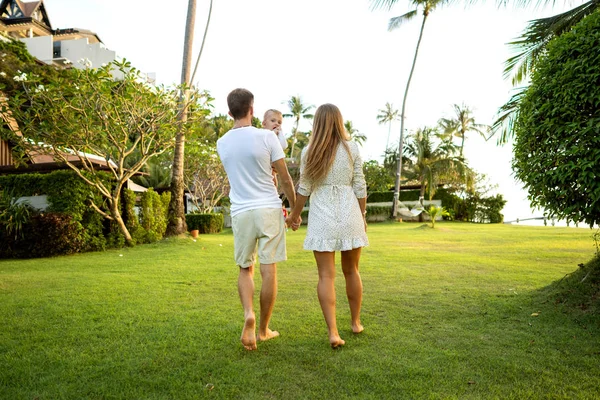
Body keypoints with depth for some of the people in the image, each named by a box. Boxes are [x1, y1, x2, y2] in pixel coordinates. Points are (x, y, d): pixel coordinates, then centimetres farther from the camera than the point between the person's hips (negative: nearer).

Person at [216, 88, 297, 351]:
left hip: (241, 212, 3)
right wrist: (295, 208, 11)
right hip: (269, 209, -3)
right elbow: (285, 178, -2)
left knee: (245, 269, 16)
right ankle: (263, 329, 17)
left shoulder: (222, 144, 5)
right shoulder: (266, 137, -7)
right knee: (269, 270, 6)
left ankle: (248, 314, -8)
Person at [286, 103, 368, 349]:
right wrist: (363, 215, 14)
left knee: (326, 276, 2)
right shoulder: (351, 148, 0)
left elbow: (303, 189, 1)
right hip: (349, 214, 1)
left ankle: (333, 332, -4)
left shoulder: (309, 151, -1)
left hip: (322, 217, -1)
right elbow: (360, 187, 2)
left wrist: (294, 215, 14)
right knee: (351, 271, 16)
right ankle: (356, 322, 31)